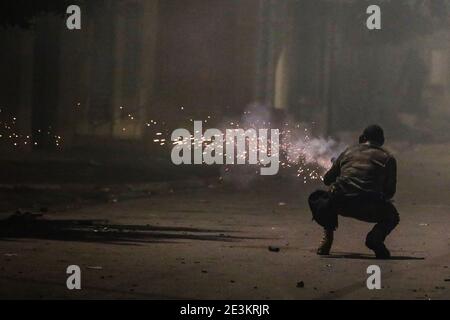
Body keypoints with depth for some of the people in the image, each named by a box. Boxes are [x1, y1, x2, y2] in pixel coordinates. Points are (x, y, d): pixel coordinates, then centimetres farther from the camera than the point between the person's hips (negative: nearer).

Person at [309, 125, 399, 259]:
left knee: (316, 198, 35)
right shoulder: (387, 157, 16)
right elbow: (390, 191, 15)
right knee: (392, 217, 28)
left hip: (340, 203, 2)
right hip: (369, 208, -2)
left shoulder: (348, 152, 22)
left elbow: (327, 179, 30)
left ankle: (328, 235, 14)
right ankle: (376, 236, -5)